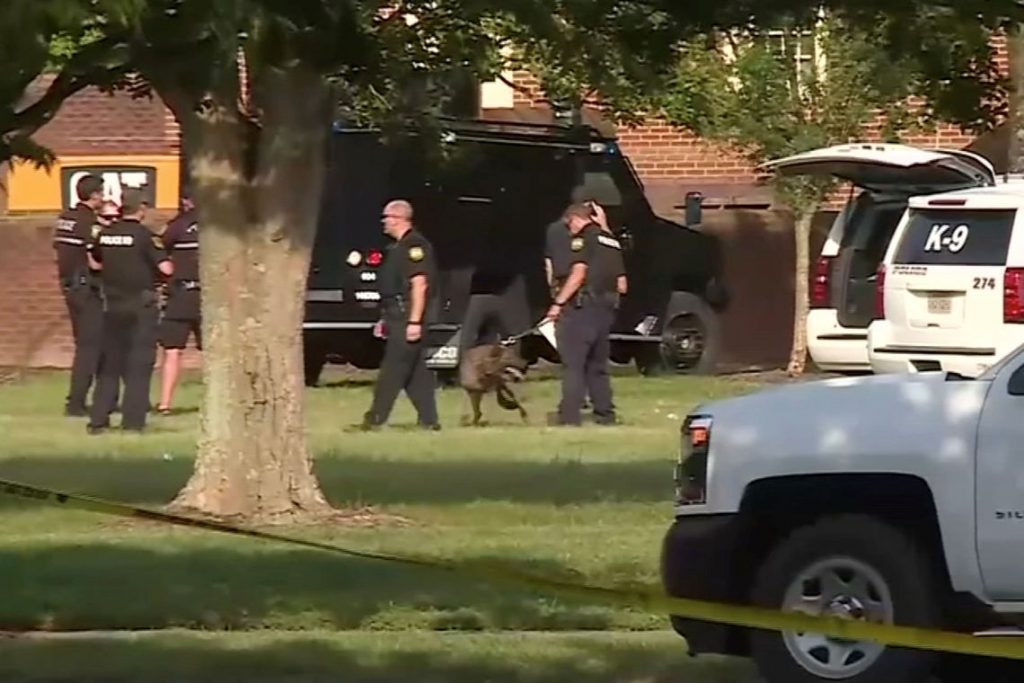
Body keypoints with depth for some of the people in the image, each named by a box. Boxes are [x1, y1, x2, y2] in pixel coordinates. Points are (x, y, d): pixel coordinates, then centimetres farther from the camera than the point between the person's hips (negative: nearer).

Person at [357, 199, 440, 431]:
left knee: (393, 368, -9)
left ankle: (375, 418, -10)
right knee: (416, 371, 9)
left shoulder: (415, 246, -13)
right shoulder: (398, 247, 19)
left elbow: (419, 285, -19)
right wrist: (386, 320, 23)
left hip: (409, 316, -10)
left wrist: (414, 321, -24)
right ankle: (429, 420, 9)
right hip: (398, 316, 10)